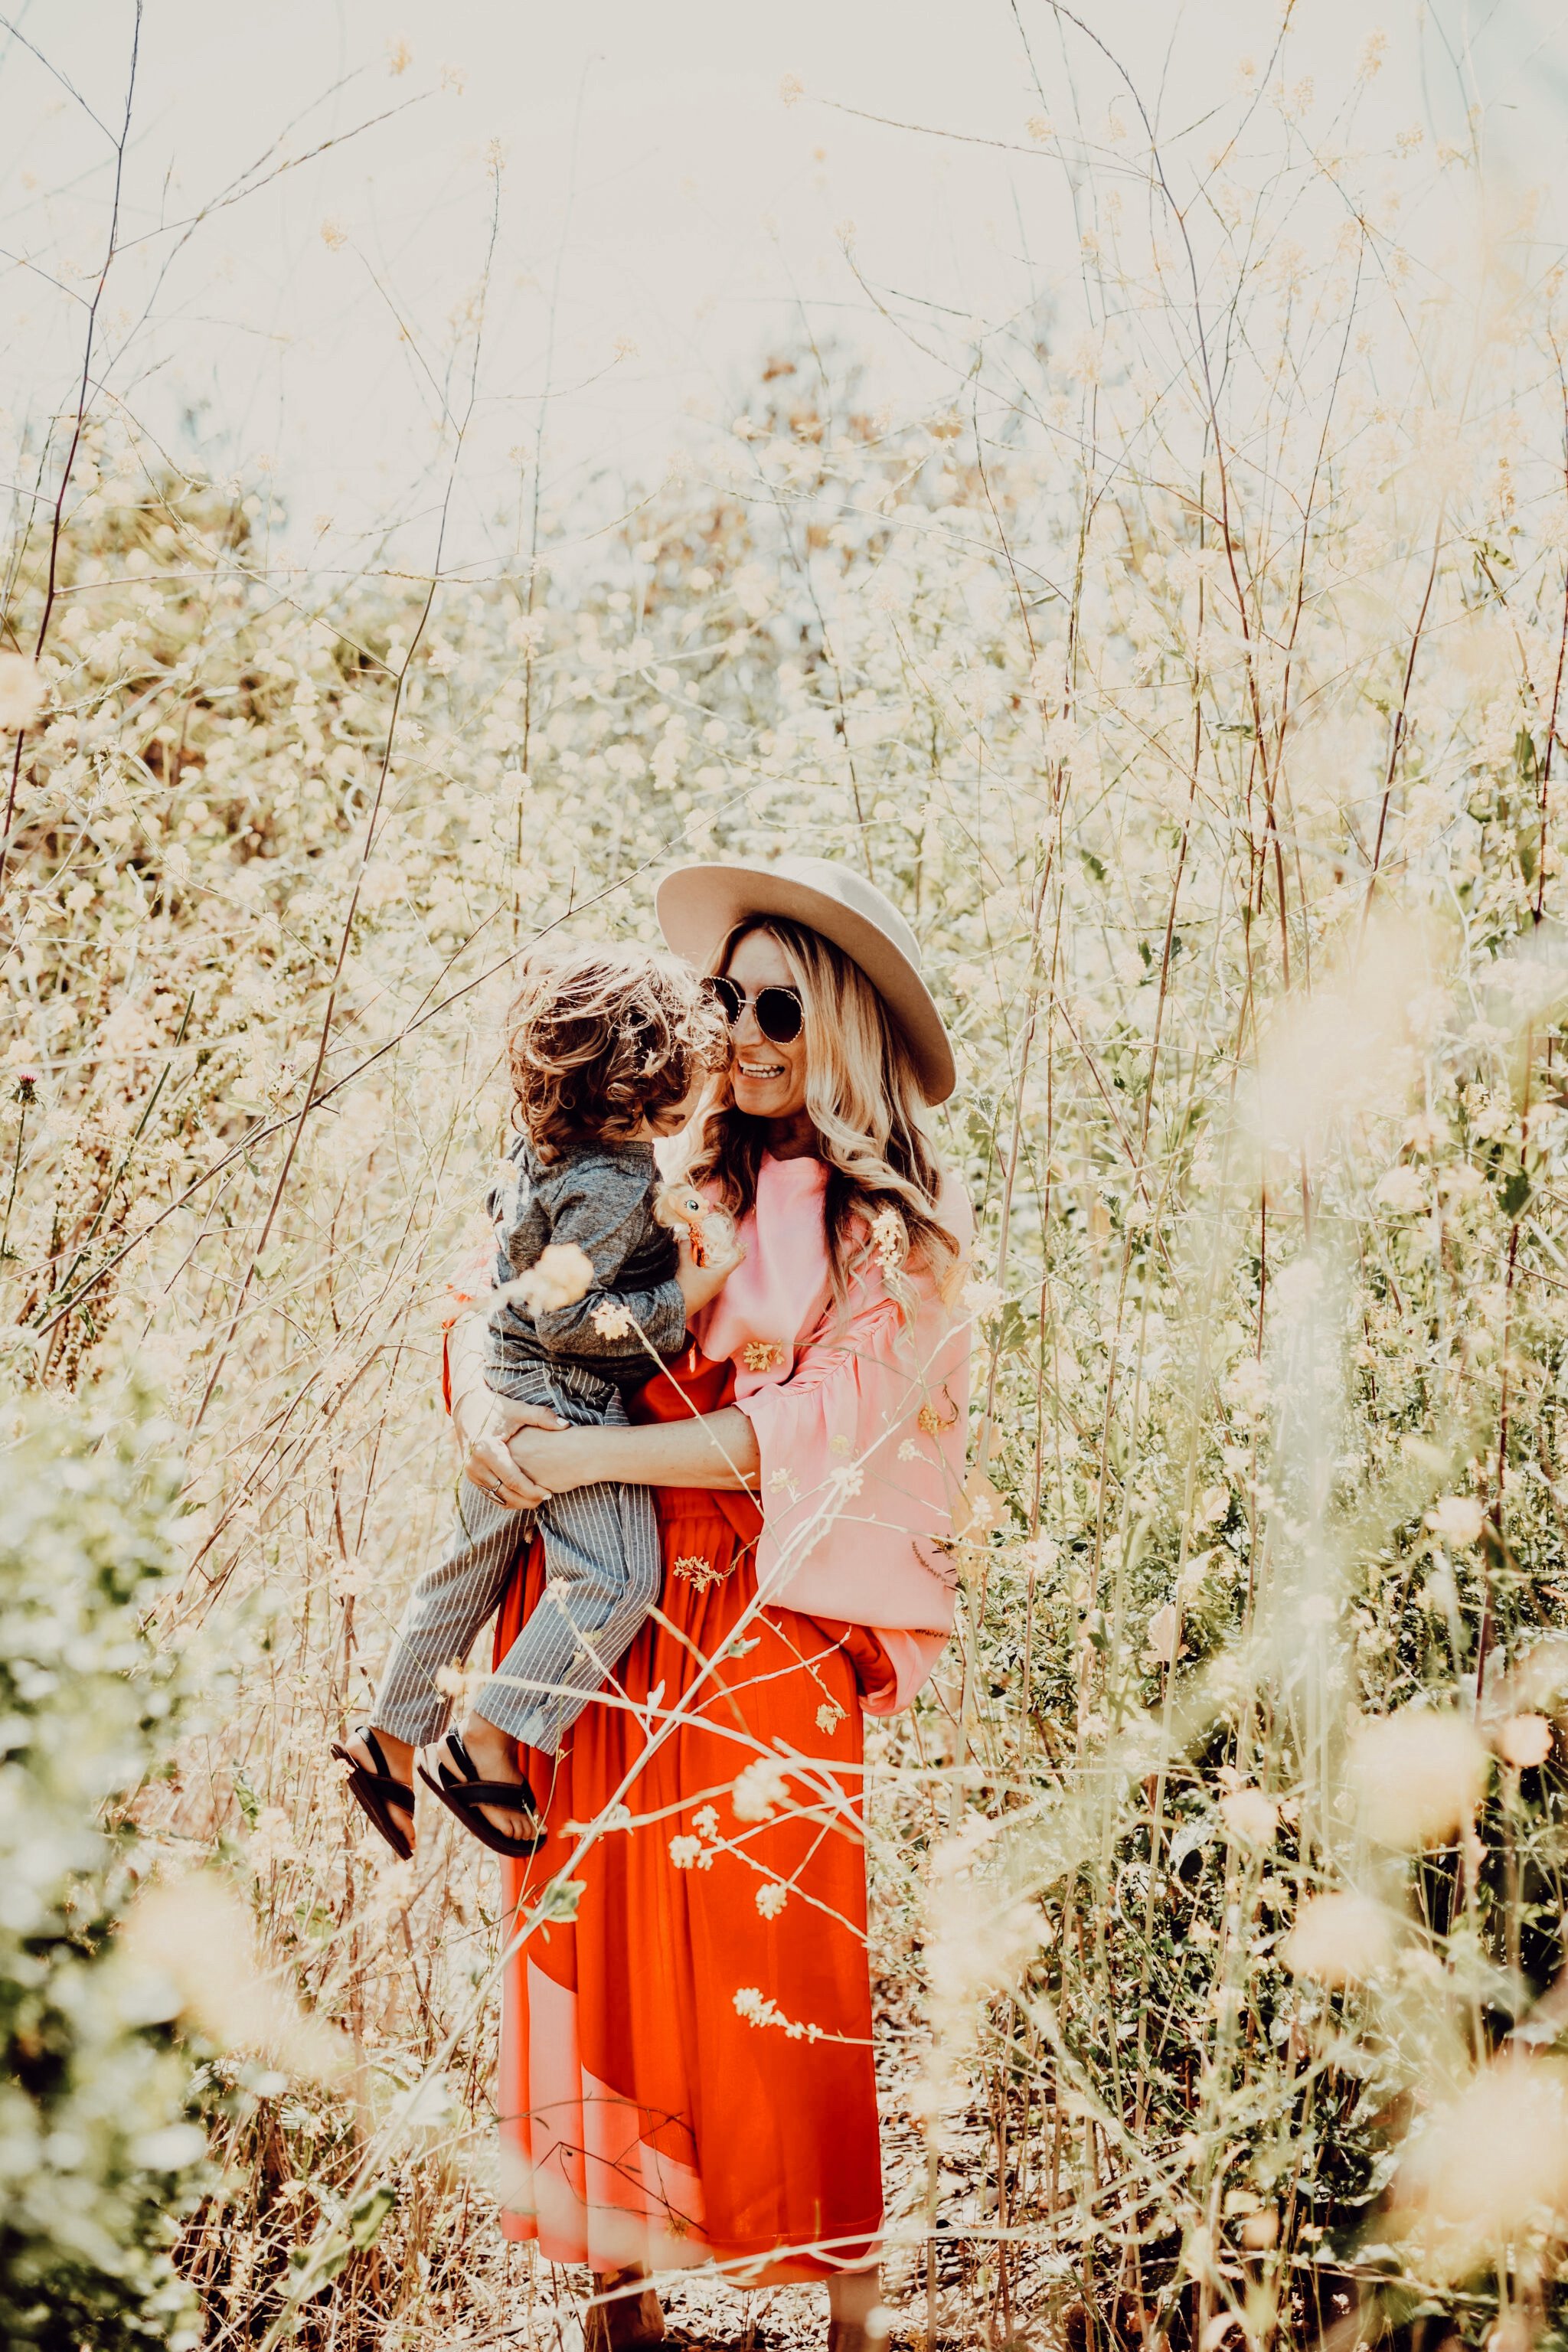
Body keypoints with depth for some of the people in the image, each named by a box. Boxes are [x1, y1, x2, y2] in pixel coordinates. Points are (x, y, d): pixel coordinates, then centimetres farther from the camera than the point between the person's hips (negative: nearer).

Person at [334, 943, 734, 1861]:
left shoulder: (543, 1149, 5)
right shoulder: (613, 1184, -23)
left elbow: (504, 1212, 24)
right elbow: (564, 1316, -25)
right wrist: (679, 1302, -19)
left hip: (514, 1397, 10)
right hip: (571, 1406, -10)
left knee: (471, 1566, 18)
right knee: (617, 1579, -8)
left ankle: (391, 1734, 29)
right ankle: (484, 1740, -4)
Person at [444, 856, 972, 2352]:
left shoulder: (900, 1232, -1)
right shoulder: (674, 1174, 8)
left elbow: (808, 1438, -10)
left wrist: (581, 1456, -14)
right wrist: (483, 1413, -11)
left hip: (769, 1627, -3)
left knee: (773, 1963, -3)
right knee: (601, 1942, 6)